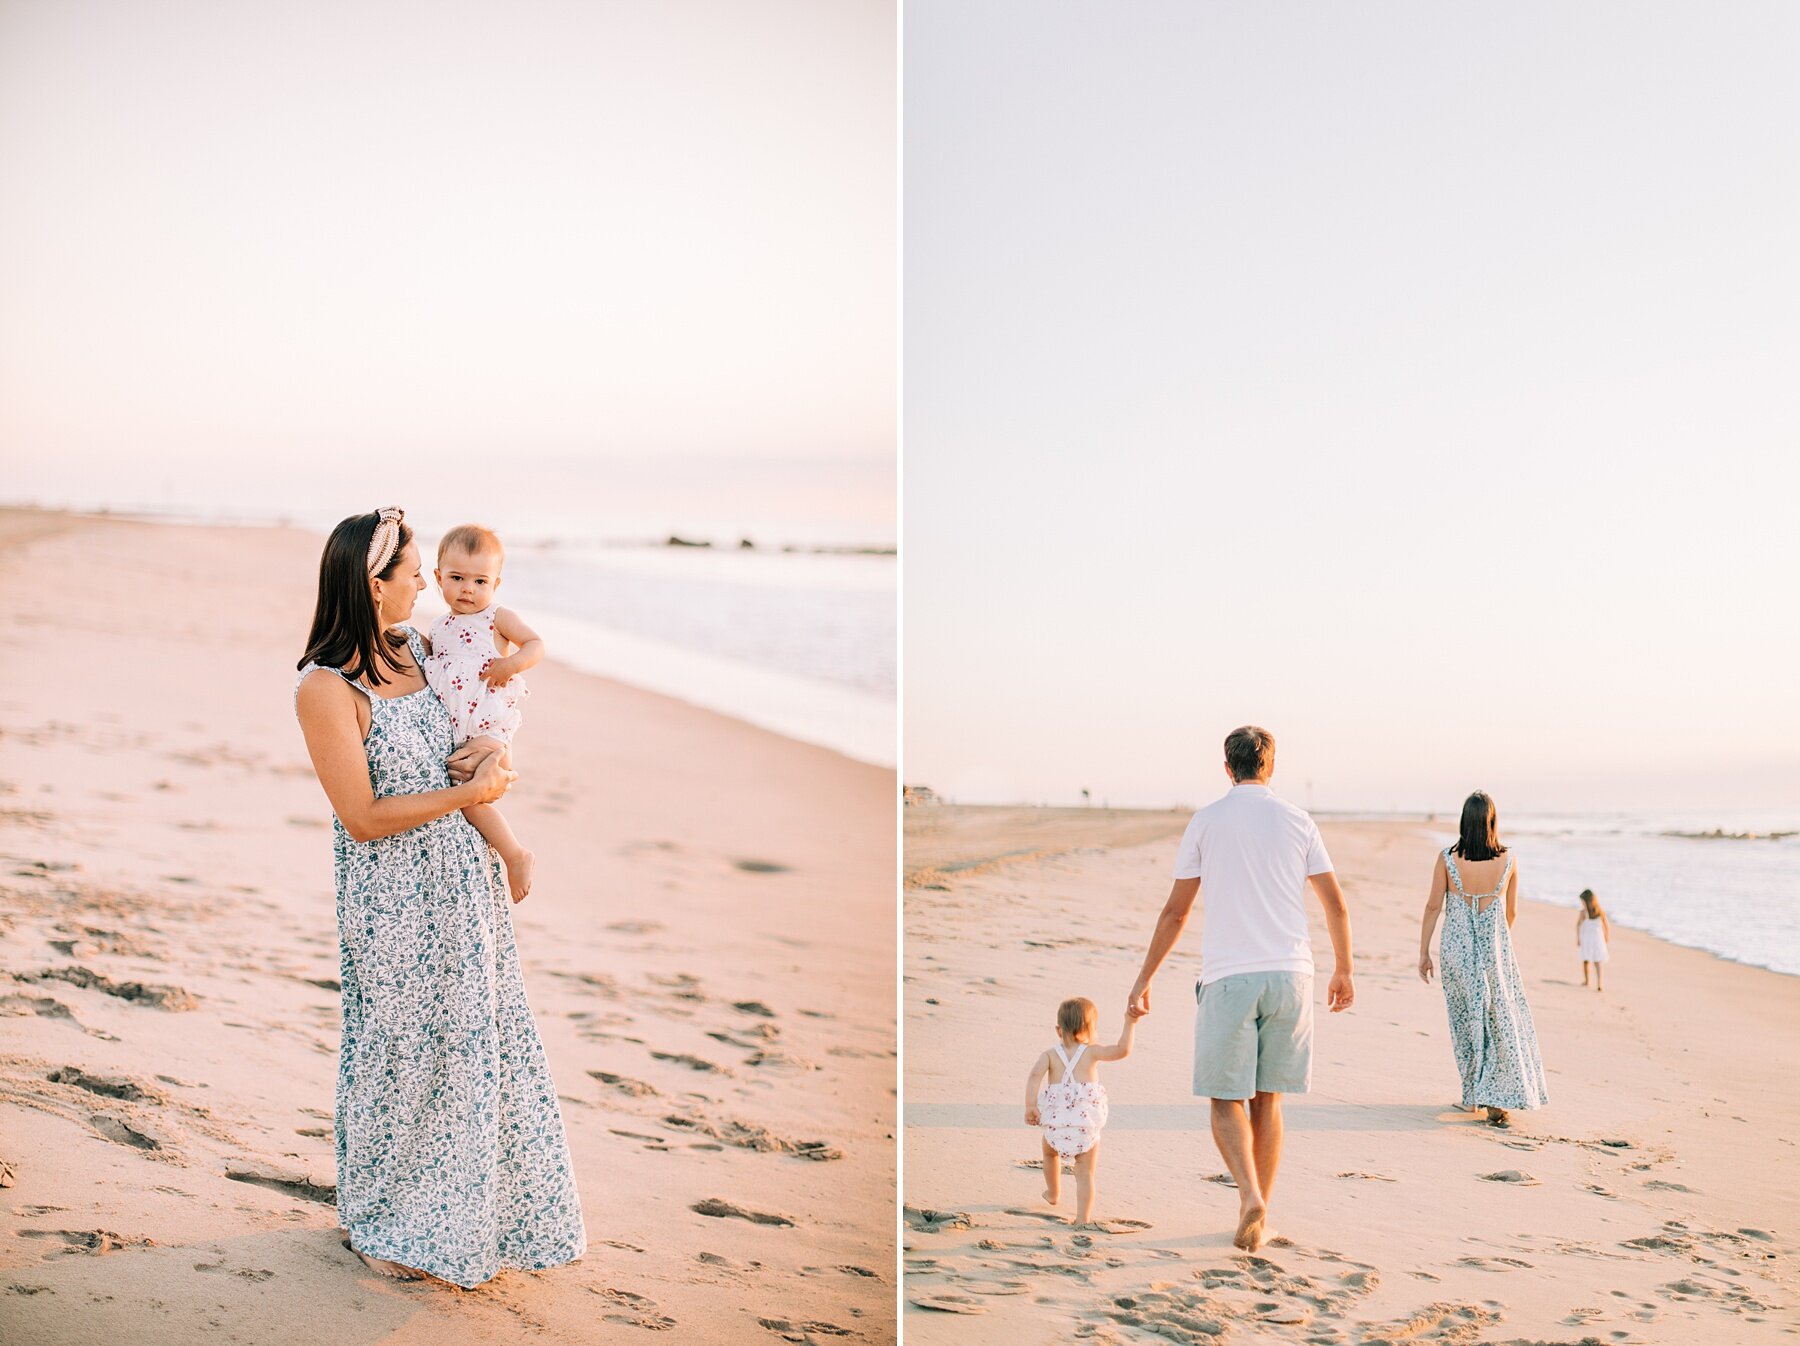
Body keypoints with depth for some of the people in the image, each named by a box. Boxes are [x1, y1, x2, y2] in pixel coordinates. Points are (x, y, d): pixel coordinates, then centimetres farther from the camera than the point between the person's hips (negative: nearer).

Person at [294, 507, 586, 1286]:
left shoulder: (413, 646, 3)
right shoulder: (324, 688, -19)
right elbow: (364, 818, -20)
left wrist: (487, 752, 2)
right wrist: (469, 793, -15)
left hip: (463, 883, 7)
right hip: (395, 906, -7)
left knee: (478, 1036, 14)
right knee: (401, 1053, 7)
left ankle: (468, 1206, 32)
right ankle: (377, 1223, 29)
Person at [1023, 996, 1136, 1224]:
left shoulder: (1050, 1054, 4)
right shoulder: (1091, 1052, 0)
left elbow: (1035, 1075, -13)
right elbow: (1122, 1050, -12)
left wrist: (1030, 1106, -17)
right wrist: (1129, 1024, -4)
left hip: (1056, 1126, 2)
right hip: (1087, 1126, -2)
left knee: (1050, 1152, 34)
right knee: (1085, 1173, 5)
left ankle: (1054, 1194, 53)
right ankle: (1083, 1218, -7)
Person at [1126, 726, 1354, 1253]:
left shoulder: (1205, 822, 2)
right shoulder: (1297, 821, 7)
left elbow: (1175, 912, 3)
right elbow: (1336, 905, 8)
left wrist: (1144, 979, 11)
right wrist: (1343, 970, 21)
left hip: (1228, 977, -2)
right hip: (1289, 973, 2)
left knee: (1227, 1100, 3)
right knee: (1267, 1101, 12)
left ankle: (1251, 1196, -20)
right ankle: (1258, 1218, 16)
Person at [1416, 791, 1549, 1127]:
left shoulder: (1447, 858, -9)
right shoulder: (1507, 860, -5)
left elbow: (1433, 906, -6)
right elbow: (1512, 911, 7)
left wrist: (1423, 952, 3)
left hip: (1456, 950, 0)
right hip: (1495, 949, 0)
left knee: (1466, 1023, 14)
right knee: (1503, 1023, 9)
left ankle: (1473, 1096, 21)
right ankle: (1497, 1099, 0)